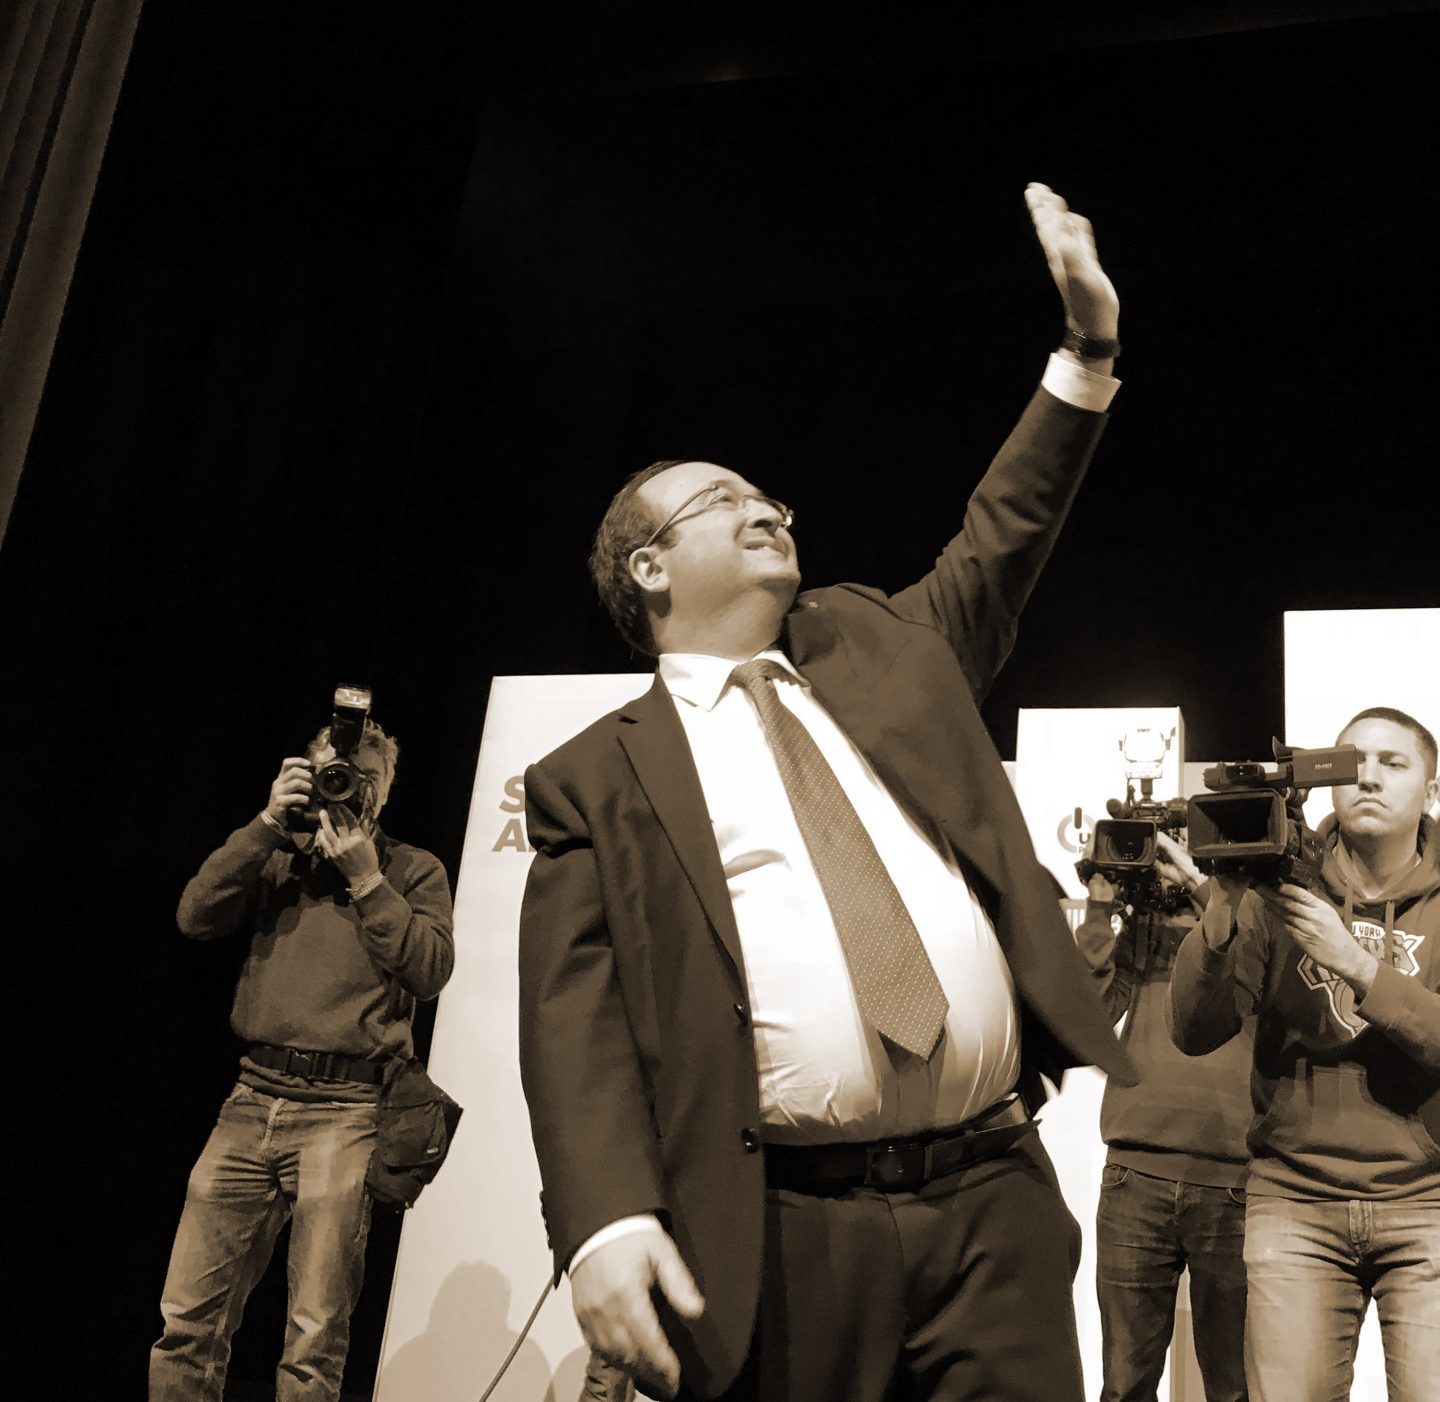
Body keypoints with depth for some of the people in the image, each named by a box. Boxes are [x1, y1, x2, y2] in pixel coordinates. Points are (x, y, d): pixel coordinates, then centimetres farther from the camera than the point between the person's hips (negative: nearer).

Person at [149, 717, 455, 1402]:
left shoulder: (414, 871, 8)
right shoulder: (279, 858, 16)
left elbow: (429, 970, -7)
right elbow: (196, 917, 1)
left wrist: (364, 877, -9)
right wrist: (267, 824, -4)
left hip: (344, 1112, -3)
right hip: (254, 1097, 3)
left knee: (315, 1342, -1)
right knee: (187, 1321, 2)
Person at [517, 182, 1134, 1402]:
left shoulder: (880, 652, 18)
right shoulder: (595, 778, 3)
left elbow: (1002, 540, 18)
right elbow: (575, 1019, -5)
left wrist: (1088, 353, 9)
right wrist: (608, 1222, -18)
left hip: (996, 1200, 4)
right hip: (779, 1245, -3)